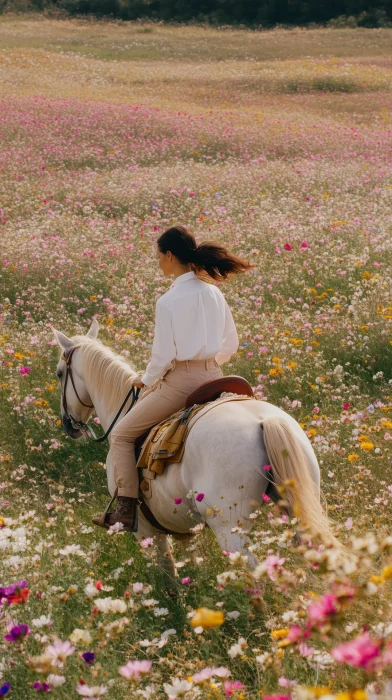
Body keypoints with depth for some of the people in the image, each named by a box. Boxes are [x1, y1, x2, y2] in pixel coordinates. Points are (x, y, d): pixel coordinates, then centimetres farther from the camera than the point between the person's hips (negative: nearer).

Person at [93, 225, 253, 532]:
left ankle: (127, 509, -2)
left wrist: (146, 380, 4)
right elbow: (231, 345, 12)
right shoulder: (215, 294, 6)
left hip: (180, 380, -7)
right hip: (214, 379, 7)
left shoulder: (168, 301, -15)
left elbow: (164, 355, -14)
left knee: (122, 435, 7)